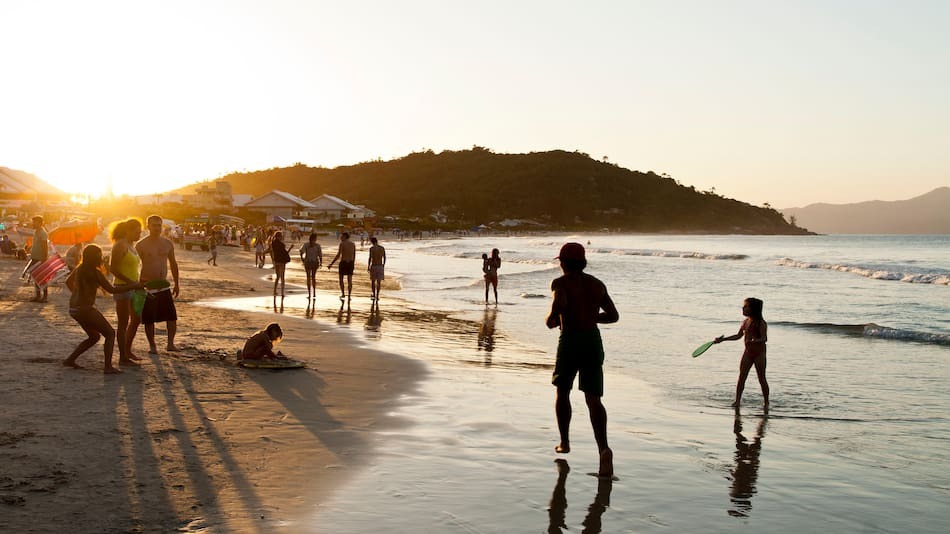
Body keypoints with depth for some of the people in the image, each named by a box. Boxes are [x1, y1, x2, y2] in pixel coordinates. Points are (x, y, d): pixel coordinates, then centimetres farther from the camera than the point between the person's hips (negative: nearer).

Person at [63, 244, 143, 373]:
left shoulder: (79, 269, 9)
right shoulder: (95, 272, -14)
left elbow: (68, 282, 27)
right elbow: (112, 289, -13)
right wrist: (133, 286, -7)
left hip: (73, 308, 9)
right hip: (86, 309, -9)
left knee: (94, 336, 22)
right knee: (110, 333, 1)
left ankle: (69, 360, 21)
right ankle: (108, 366, -8)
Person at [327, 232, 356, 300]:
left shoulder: (342, 244, -12)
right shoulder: (353, 244, 4)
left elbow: (338, 255, -17)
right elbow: (354, 255, 10)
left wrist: (331, 264, -14)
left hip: (343, 263, -4)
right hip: (350, 263, 4)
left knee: (341, 279, 10)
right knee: (349, 280, 7)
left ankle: (343, 294, 7)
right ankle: (349, 295, 5)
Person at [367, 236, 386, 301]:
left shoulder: (371, 248, -9)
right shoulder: (382, 248, 3)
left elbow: (370, 258, -12)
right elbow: (384, 258, 6)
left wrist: (368, 266, -3)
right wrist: (383, 266, 16)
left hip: (373, 266, -3)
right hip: (380, 266, 3)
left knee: (373, 281, 10)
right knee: (379, 282, 7)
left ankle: (374, 295, 6)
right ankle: (377, 296, 6)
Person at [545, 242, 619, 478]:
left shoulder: (561, 283, -4)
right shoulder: (597, 284, 13)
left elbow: (559, 304, -25)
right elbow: (613, 315, 17)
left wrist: (551, 320, -4)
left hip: (570, 340, -4)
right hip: (593, 340, 4)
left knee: (562, 392, 19)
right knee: (593, 398, -1)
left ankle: (564, 442, 26)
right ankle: (603, 448, -21)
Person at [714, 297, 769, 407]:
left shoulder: (761, 323, -13)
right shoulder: (745, 321, 9)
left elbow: (764, 338, -22)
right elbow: (738, 336, 21)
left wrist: (755, 341, -42)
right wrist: (723, 339, 18)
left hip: (759, 353, -6)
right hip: (748, 352, 6)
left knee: (762, 379, 0)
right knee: (741, 377, 0)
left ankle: (766, 402, 12)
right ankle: (737, 401, 3)